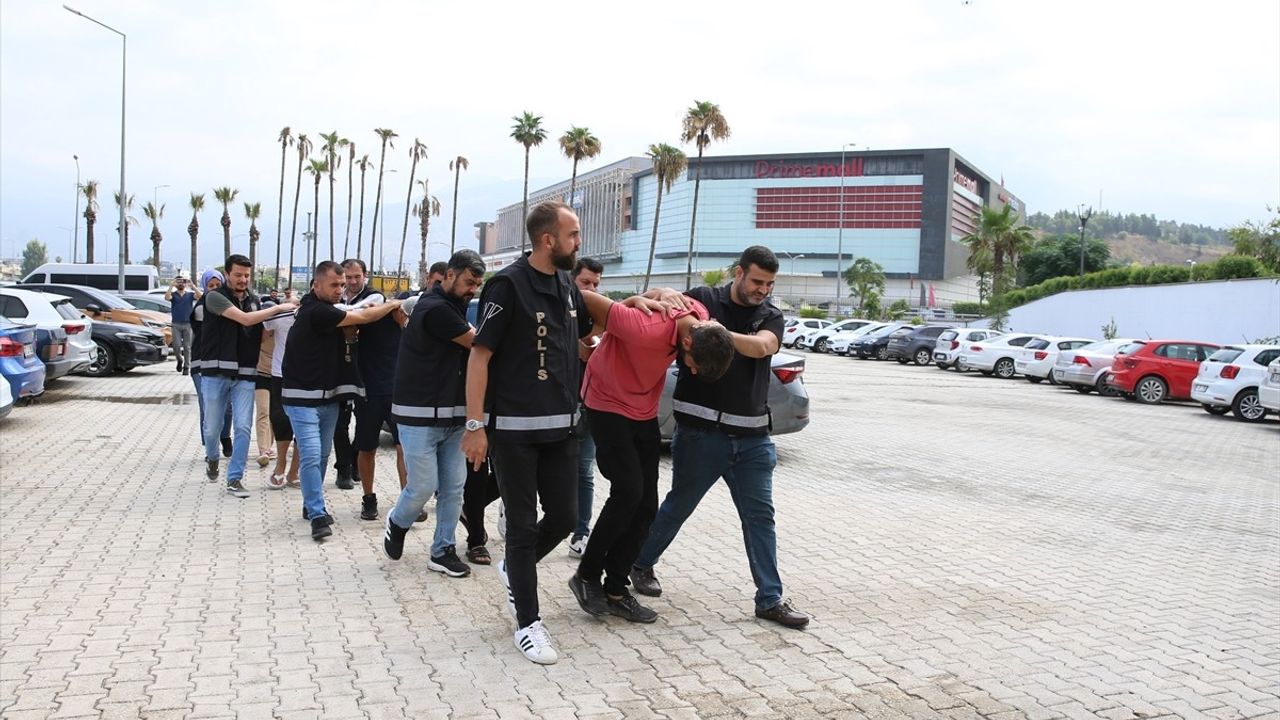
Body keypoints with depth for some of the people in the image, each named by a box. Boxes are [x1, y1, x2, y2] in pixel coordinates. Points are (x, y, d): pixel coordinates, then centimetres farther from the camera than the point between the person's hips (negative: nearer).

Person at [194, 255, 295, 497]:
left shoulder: (254, 300, 11)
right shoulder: (215, 297, -6)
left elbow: (261, 335, 21)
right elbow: (245, 319, -19)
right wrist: (278, 308, -16)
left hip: (244, 374, 3)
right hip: (215, 372, -3)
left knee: (243, 427, -6)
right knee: (212, 427, 8)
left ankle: (234, 479, 2)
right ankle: (212, 458, 40)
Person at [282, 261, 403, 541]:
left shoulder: (321, 308, 11)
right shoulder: (317, 311, -18)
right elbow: (361, 317, -15)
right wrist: (393, 304, -2)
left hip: (328, 396, 9)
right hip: (303, 398, -9)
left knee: (322, 455, 13)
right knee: (311, 456, -12)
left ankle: (312, 505, 25)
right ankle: (317, 515, -9)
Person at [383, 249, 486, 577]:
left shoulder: (454, 306, 13)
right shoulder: (435, 309, -16)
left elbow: (470, 341, 11)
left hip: (453, 415, 8)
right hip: (420, 417, -8)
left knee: (453, 486, 6)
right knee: (423, 487, -2)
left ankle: (442, 551, 16)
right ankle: (397, 524, 27)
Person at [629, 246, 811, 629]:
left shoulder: (771, 317, 5)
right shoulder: (703, 299, -1)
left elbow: (761, 346, -15)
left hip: (751, 437, 3)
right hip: (700, 432, -3)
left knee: (760, 516, 5)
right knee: (678, 505, 12)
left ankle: (770, 599, 14)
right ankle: (641, 565, 35)